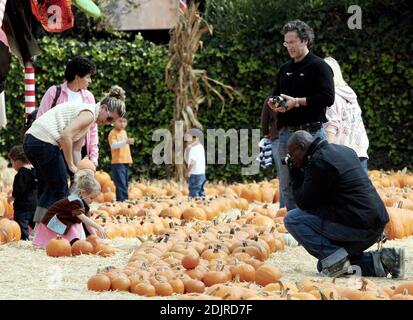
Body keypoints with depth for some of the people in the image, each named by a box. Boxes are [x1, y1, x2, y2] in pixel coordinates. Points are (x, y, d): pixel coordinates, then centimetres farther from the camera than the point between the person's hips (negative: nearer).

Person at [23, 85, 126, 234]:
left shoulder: (88, 120, 23)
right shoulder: (89, 113, -8)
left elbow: (76, 149, 18)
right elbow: (66, 135, -21)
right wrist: (71, 165, -15)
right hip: (44, 142, -10)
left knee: (49, 187, 19)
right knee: (59, 188, -2)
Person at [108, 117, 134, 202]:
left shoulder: (124, 132, 17)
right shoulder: (113, 133, -9)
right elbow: (113, 145, -25)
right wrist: (125, 142, -37)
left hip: (126, 161, 8)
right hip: (118, 162, -8)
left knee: (125, 183, 10)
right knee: (121, 182, -14)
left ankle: (125, 199, 13)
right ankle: (121, 200, -16)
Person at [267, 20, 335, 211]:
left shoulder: (319, 66, -3)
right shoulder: (285, 70, 19)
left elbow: (327, 98, -13)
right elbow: (275, 95, 27)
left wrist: (297, 101, -16)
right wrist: (273, 103, 3)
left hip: (311, 132, -7)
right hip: (286, 132, 7)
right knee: (287, 186, 7)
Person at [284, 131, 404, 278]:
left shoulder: (319, 161, -13)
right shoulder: (344, 151, 17)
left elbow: (305, 203, -9)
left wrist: (296, 176, 4)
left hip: (358, 226, -9)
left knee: (292, 219, -7)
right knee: (325, 266, 22)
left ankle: (335, 258, -12)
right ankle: (377, 261, 9)